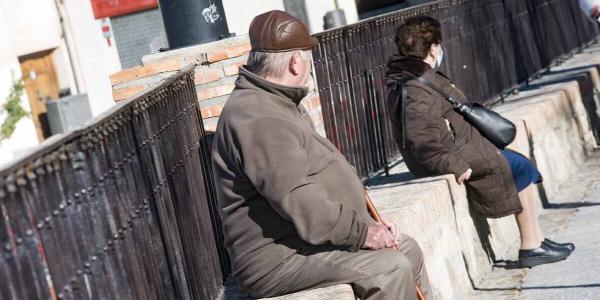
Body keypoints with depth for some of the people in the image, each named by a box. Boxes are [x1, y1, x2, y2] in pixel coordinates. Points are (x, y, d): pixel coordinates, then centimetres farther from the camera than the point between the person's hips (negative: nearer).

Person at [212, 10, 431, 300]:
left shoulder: (277, 104, 16)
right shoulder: (258, 120, -22)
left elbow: (310, 177, 19)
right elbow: (297, 201, -29)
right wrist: (361, 232, -21)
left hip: (307, 237, 11)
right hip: (281, 257, -11)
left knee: (407, 249, 12)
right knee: (390, 269, -22)